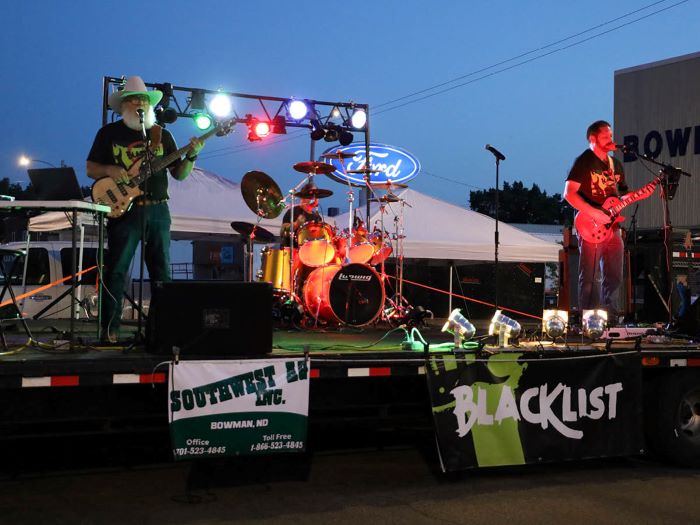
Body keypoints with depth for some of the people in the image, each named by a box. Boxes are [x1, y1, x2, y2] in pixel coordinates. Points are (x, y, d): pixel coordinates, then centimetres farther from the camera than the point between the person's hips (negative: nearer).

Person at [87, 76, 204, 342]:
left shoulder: (162, 134, 13)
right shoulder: (109, 133, 6)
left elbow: (179, 174, 11)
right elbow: (90, 169, 5)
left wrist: (191, 156, -7)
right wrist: (109, 170, -15)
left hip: (158, 210, 3)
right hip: (123, 209, -3)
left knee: (162, 271, 4)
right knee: (116, 271, -5)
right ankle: (110, 329, 0)